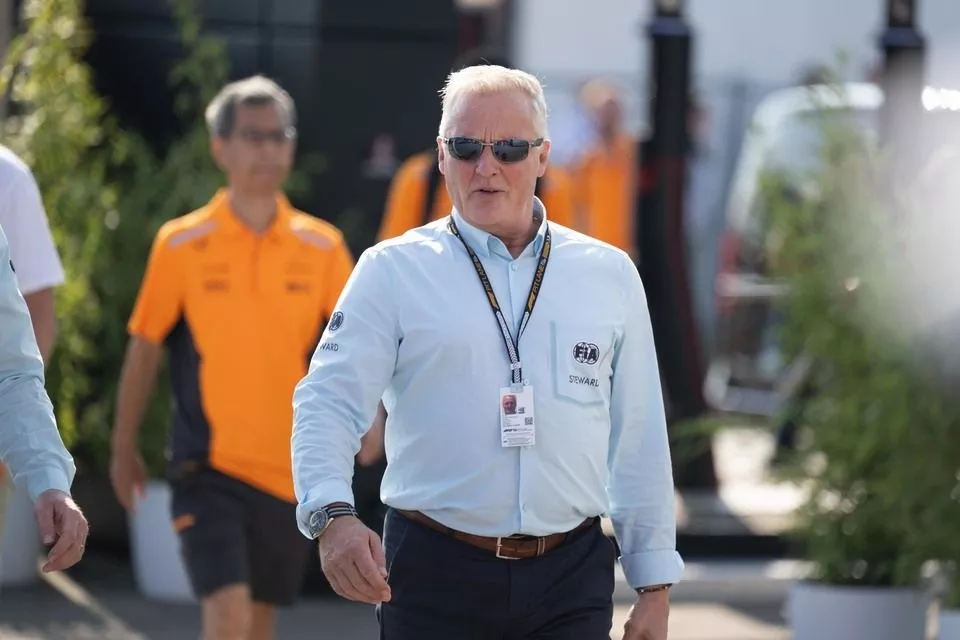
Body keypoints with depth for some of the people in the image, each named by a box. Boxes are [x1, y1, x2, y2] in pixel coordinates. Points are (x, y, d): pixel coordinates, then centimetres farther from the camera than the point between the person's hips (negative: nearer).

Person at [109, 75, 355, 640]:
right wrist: (124, 448, 10)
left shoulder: (322, 247, 3)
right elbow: (145, 349, 5)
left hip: (290, 469, 3)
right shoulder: (182, 245, -2)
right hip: (208, 464, -3)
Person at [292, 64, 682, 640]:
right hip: (436, 572, -1)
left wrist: (654, 583, 9)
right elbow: (328, 403, -6)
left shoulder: (610, 275, 10)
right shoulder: (392, 272, 3)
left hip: (571, 575, 1)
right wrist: (333, 515, -25)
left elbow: (640, 436, 11)